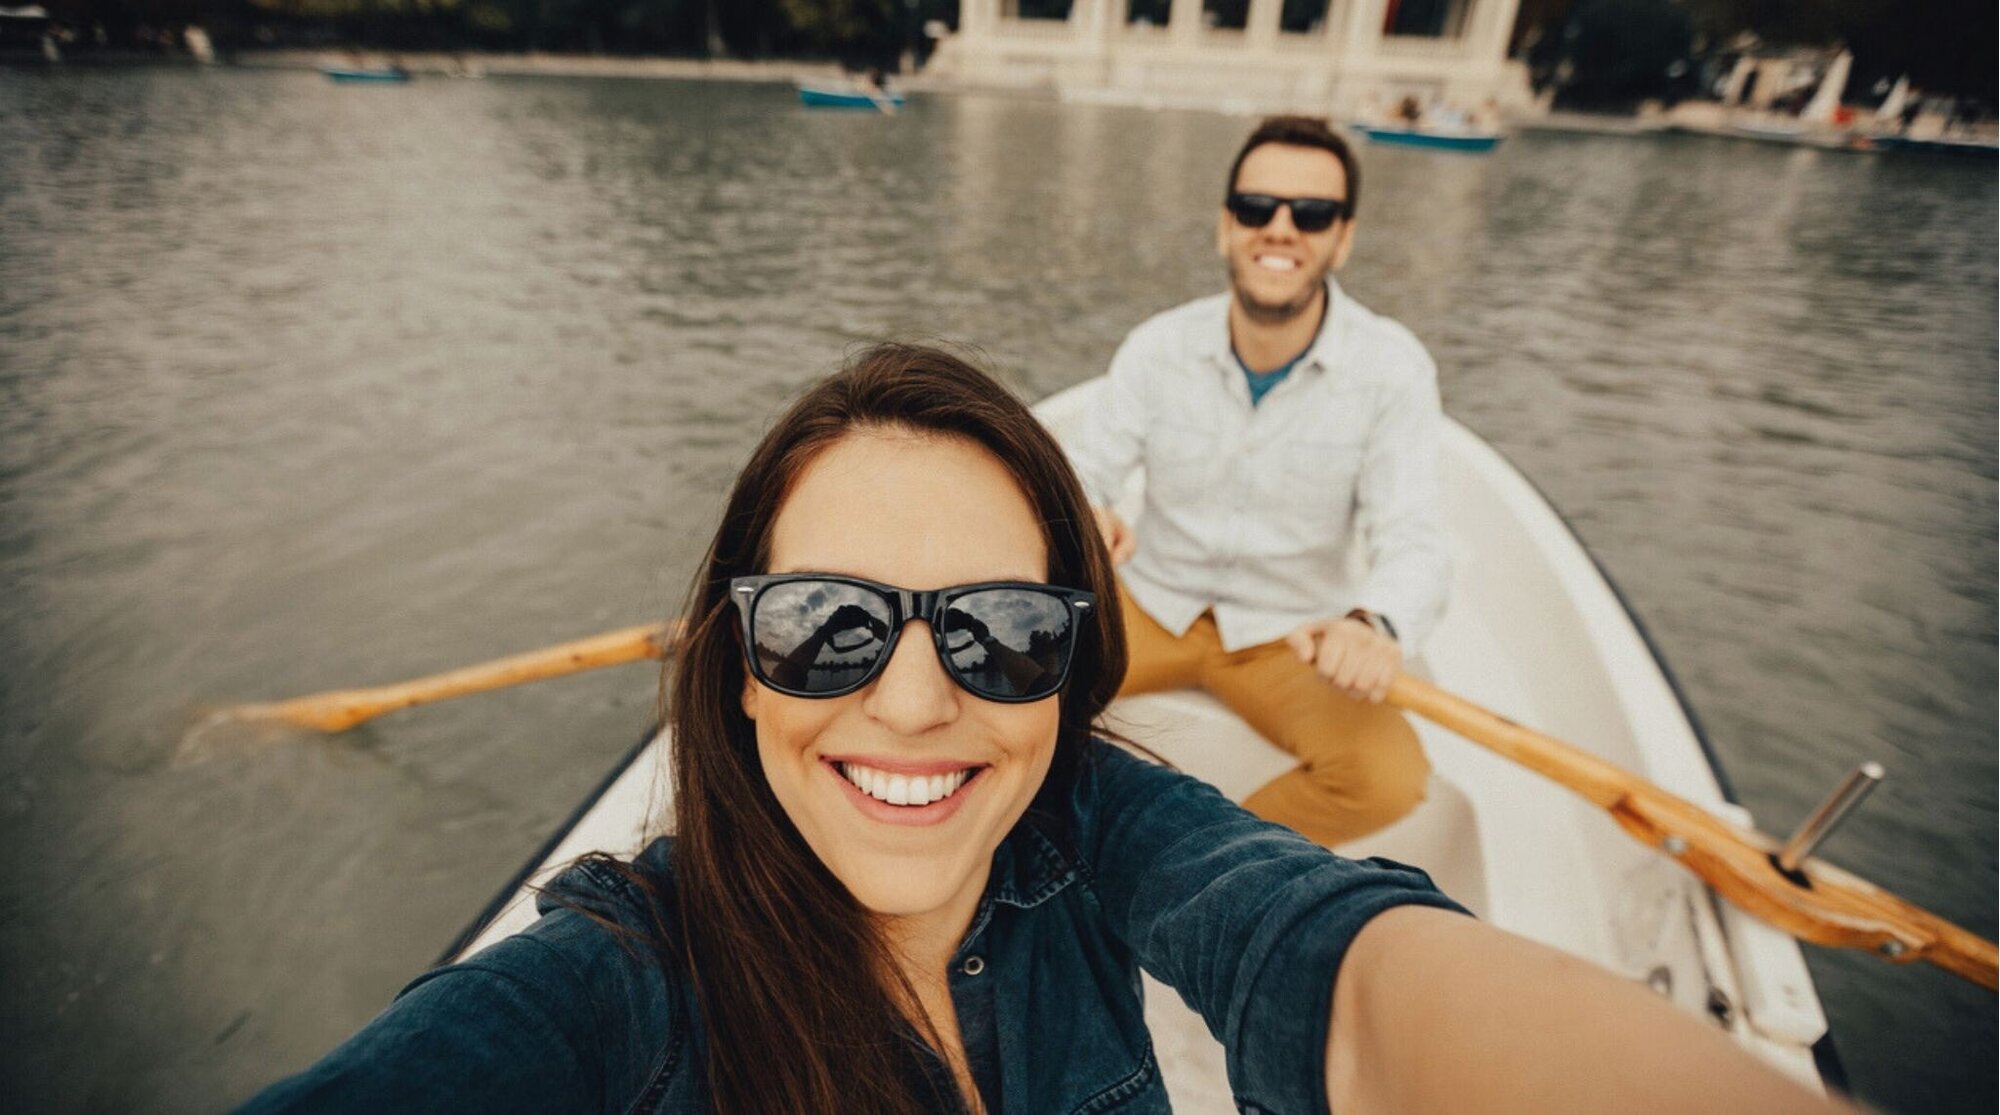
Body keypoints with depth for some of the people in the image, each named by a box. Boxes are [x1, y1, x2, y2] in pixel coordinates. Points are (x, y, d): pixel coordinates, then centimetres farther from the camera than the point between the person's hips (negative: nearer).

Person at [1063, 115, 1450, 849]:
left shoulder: (1392, 370, -12)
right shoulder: (1159, 347, -7)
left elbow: (1412, 542, -18)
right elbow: (1083, 474, -8)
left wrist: (1379, 625, -41)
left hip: (1291, 638, 0)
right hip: (1150, 606, 1)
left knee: (1390, 777, -25)